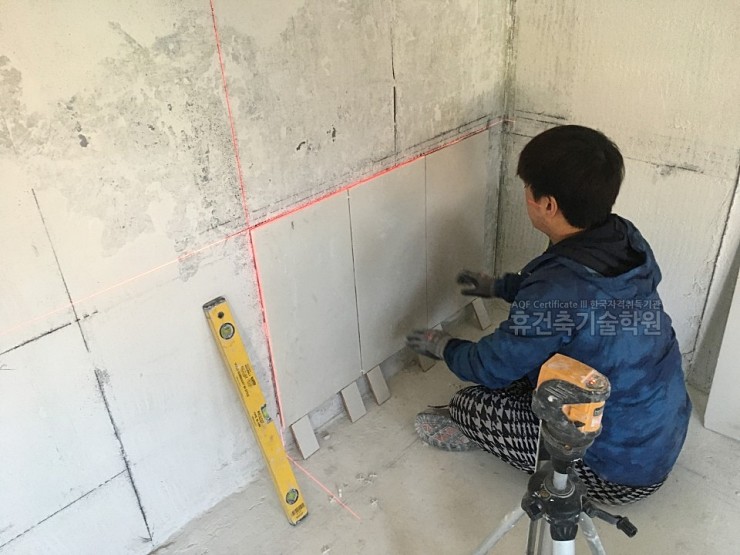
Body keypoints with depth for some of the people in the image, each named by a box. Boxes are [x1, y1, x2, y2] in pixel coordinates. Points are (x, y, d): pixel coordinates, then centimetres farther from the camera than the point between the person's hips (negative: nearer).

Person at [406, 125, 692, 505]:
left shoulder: (557, 292, -34)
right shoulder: (625, 240, -11)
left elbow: (492, 368, -16)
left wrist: (445, 348, 5)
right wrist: (499, 286, 21)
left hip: (622, 472, -8)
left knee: (469, 405, -6)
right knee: (529, 350, 17)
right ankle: (483, 429, 22)